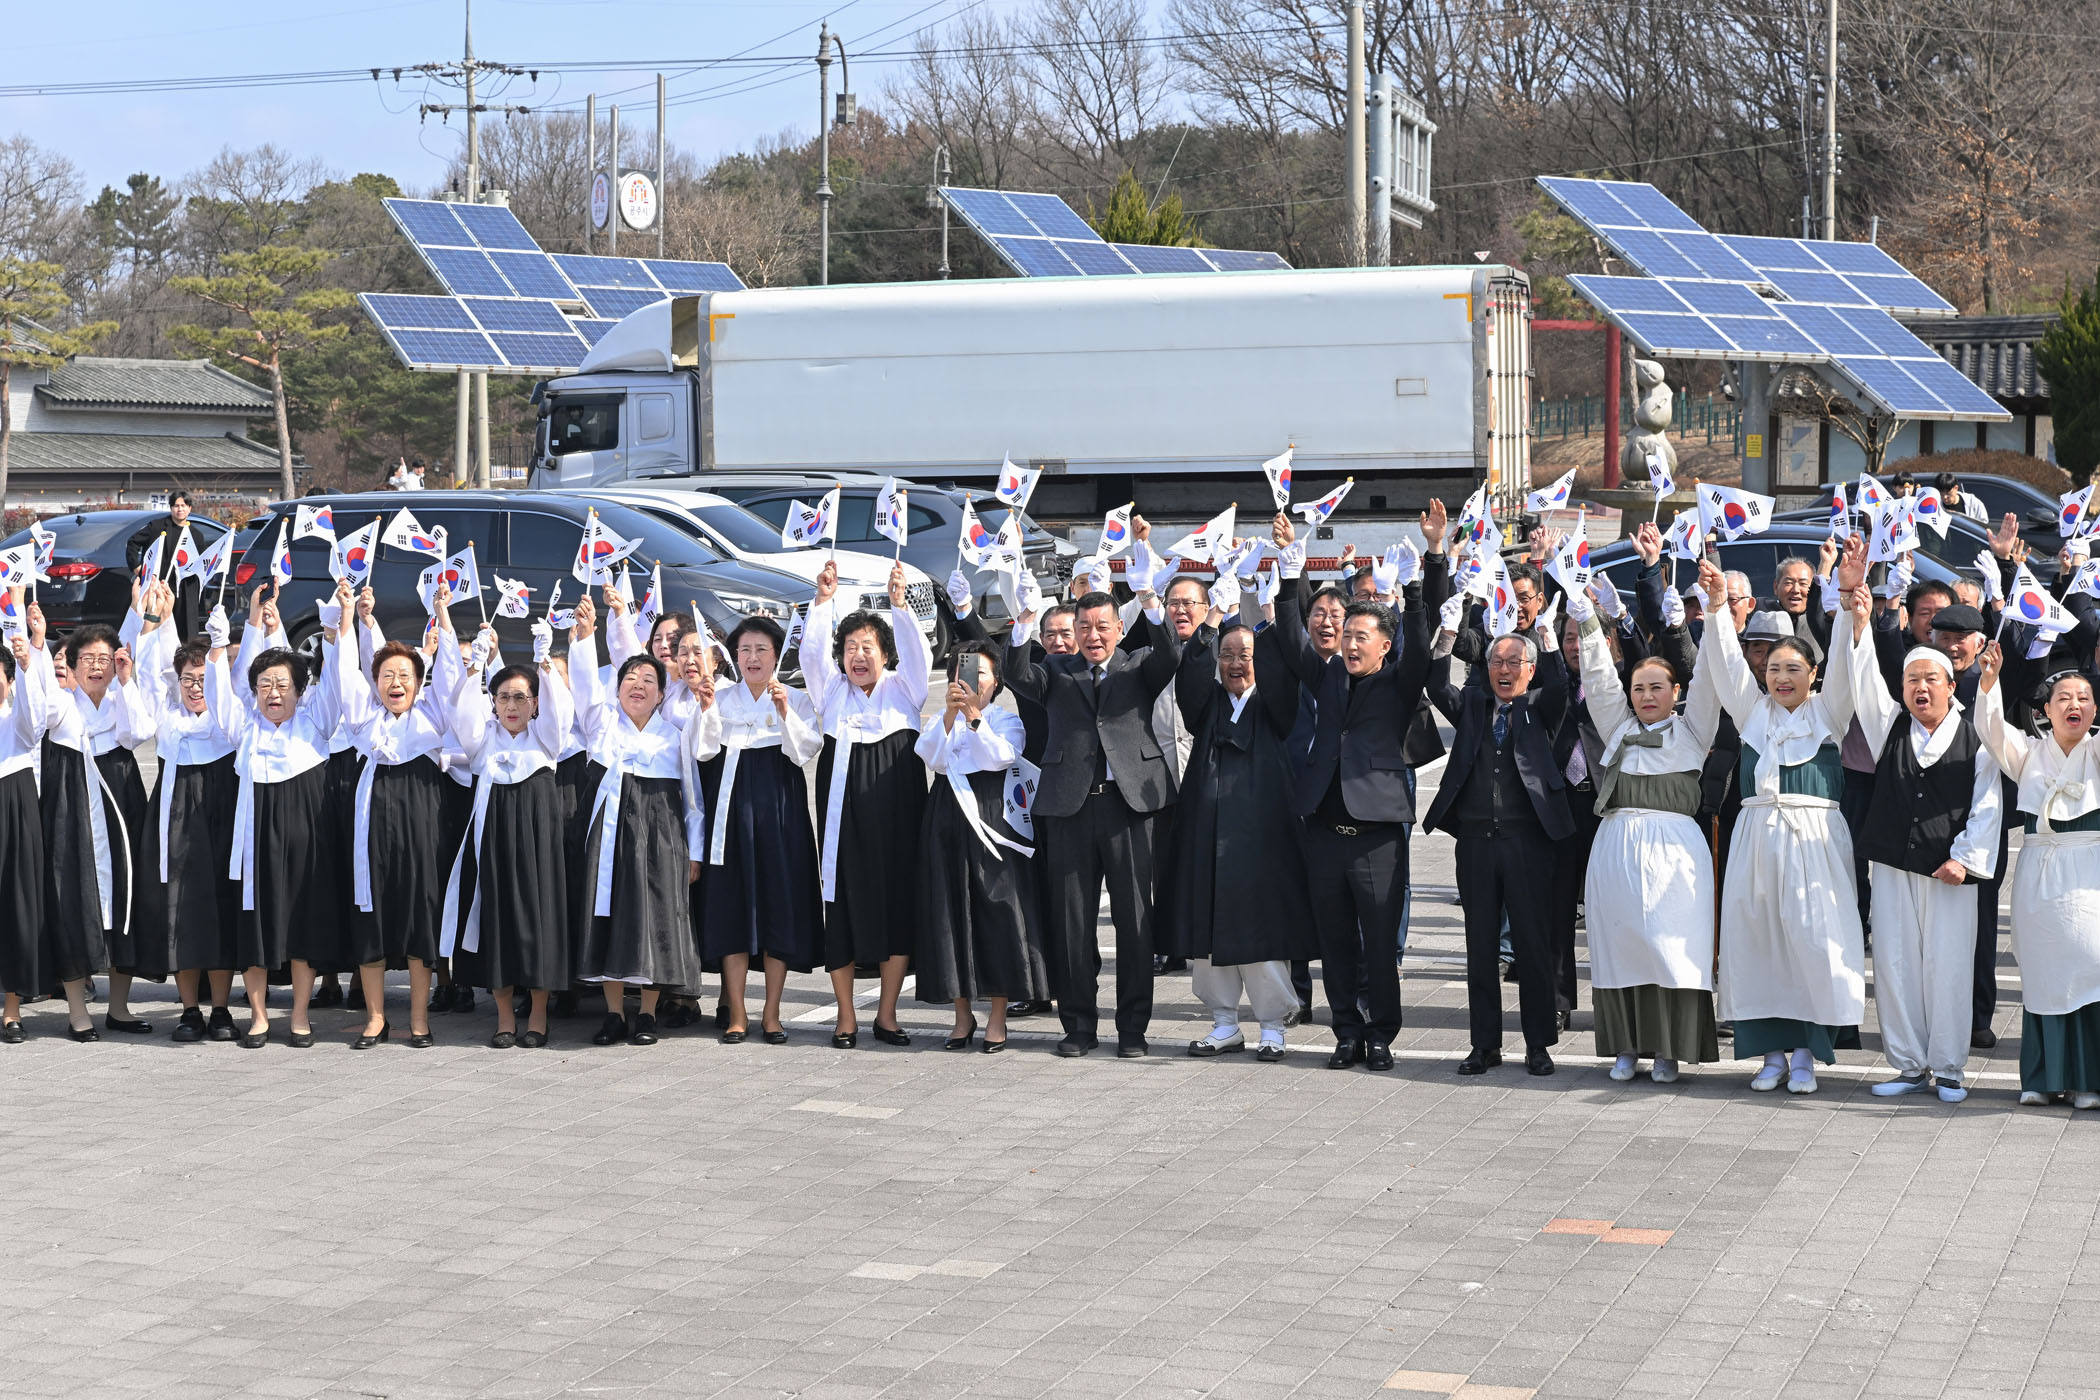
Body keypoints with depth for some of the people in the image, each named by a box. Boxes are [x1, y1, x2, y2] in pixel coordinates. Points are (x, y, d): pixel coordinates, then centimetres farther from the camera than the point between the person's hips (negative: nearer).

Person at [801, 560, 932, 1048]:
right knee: (845, 904, -1)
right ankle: (846, 1016, 6)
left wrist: (898, 603, -19)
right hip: (845, 804, 0)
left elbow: (917, 655, -6)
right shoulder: (832, 691, 12)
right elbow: (812, 653, -2)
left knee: (897, 902, 0)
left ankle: (886, 1015, 9)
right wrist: (823, 601, -15)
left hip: (896, 805, 0)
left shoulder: (902, 690, 10)